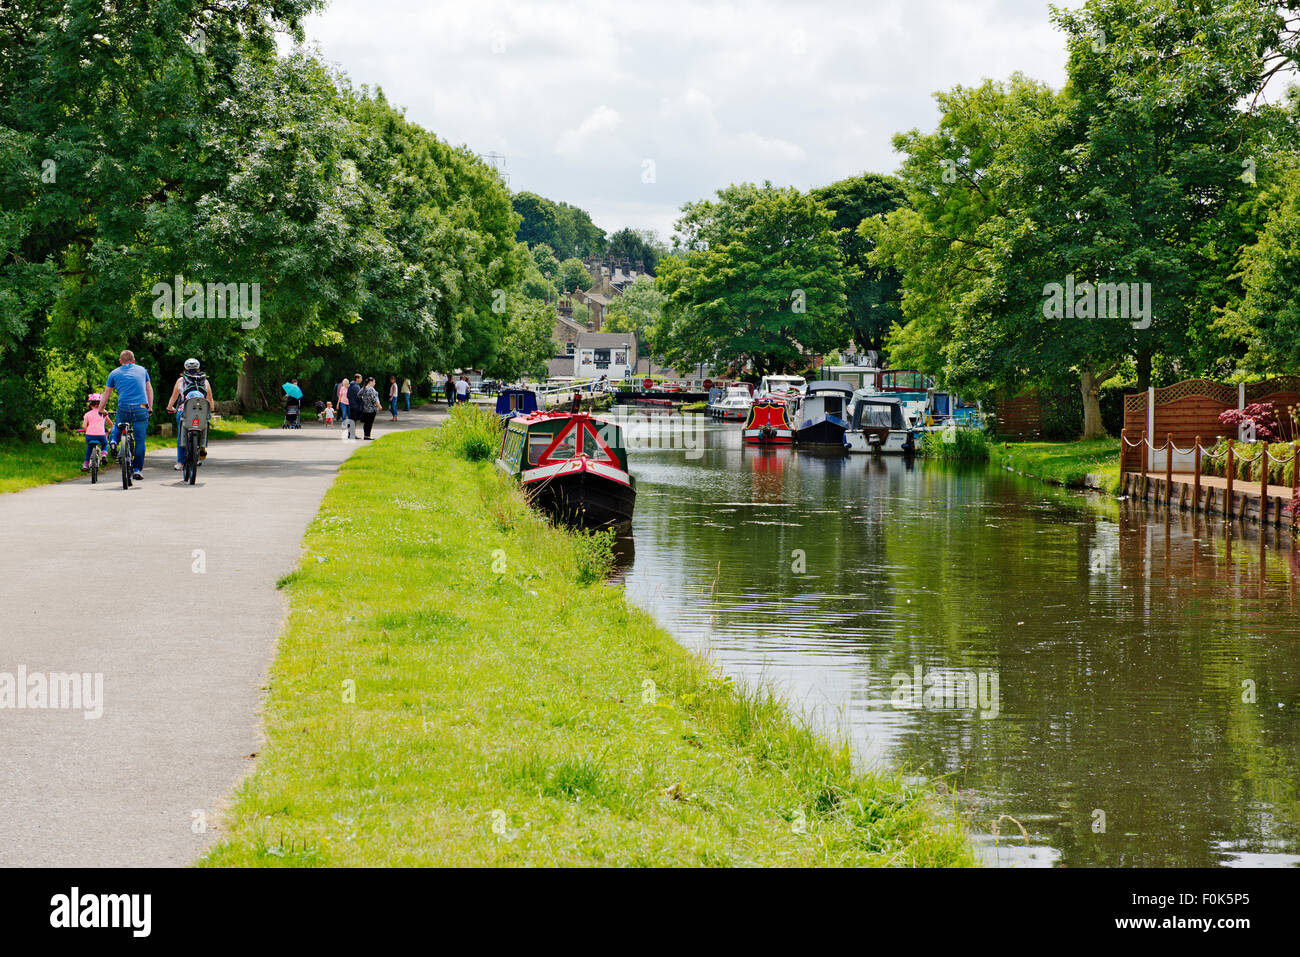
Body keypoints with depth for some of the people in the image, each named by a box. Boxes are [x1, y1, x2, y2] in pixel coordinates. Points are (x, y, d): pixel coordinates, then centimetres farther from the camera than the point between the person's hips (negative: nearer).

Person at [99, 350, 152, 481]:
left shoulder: (115, 373, 13)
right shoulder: (142, 370, 17)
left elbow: (106, 395, 17)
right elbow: (149, 390, 20)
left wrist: (101, 410, 27)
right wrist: (150, 408, 26)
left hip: (123, 407, 0)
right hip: (141, 408, 0)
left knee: (118, 425, 32)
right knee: (140, 440, 5)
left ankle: (113, 440, 4)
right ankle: (137, 469, 4)